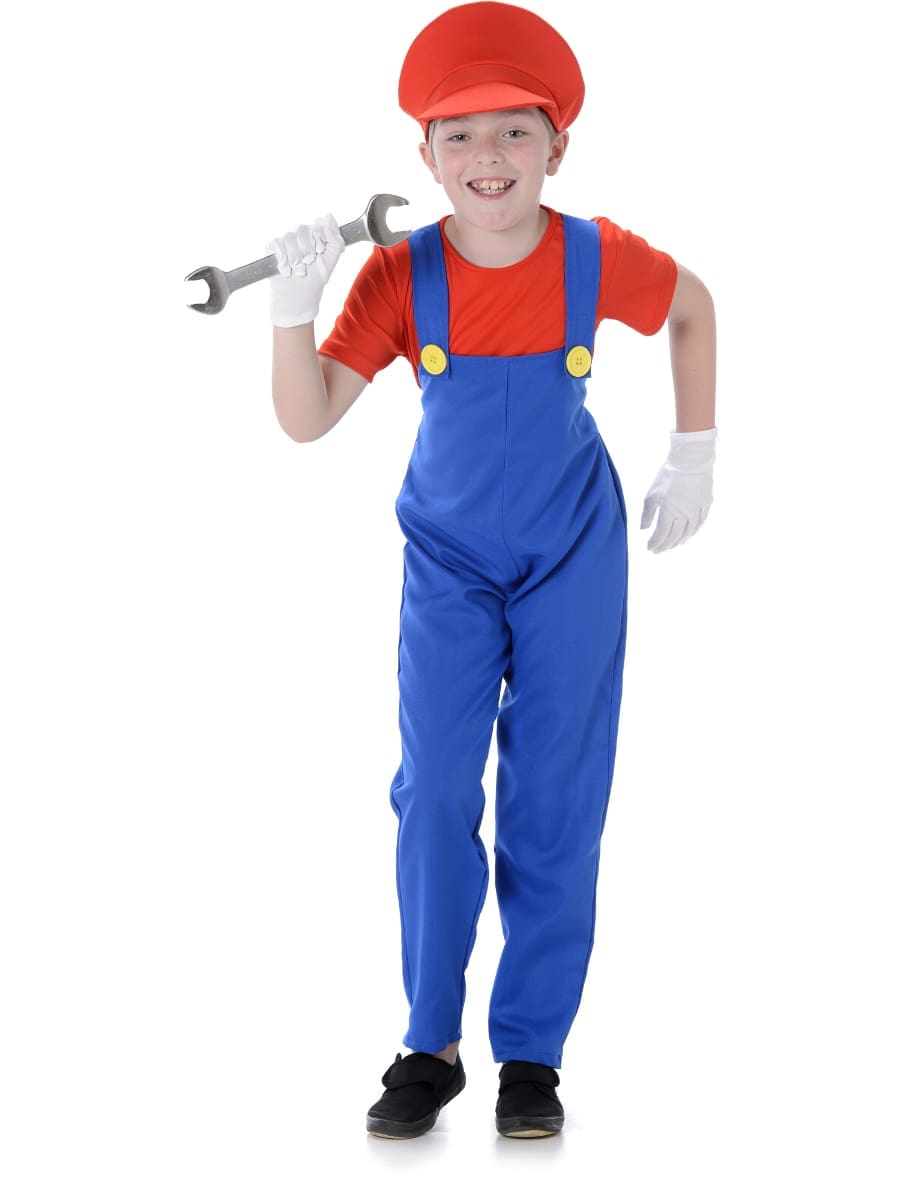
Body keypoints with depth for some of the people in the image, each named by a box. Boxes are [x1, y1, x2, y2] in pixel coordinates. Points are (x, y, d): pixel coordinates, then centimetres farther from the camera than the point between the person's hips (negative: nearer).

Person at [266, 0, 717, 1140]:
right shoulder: (400, 276, -16)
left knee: (554, 802, 2)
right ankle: (430, 1047, 10)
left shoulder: (599, 260, -15)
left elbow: (693, 306, 6)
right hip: (448, 561, 0)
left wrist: (693, 454, 6)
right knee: (435, 795, -3)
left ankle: (532, 1052, 13)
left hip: (572, 556, 0)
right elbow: (306, 419, -20)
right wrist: (293, 311, -36)